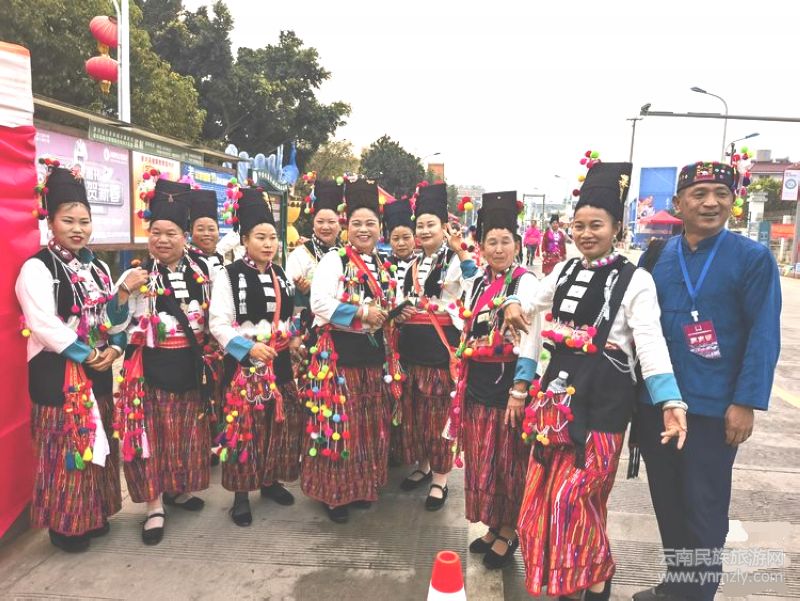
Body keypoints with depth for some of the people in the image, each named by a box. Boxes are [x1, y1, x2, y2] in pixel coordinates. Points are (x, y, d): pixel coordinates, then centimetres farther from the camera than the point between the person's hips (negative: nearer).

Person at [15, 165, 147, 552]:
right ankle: (64, 524, 17)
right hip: (57, 373, -6)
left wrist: (114, 349, -5)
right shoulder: (37, 268, -10)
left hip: (98, 370, 7)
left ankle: (94, 515, 29)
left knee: (98, 444, 14)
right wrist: (88, 355, -15)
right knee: (65, 449, 1)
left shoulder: (97, 267, 11)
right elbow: (44, 325, -18)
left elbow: (113, 317, 12)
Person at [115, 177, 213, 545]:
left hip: (189, 366, 4)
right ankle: (154, 505, 18)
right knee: (151, 434, 4)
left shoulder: (201, 271, 4)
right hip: (151, 367, -3)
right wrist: (126, 292, -24)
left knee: (187, 432, 15)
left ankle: (178, 489, 36)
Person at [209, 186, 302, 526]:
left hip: (280, 362, 6)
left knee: (281, 423, 12)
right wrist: (248, 347, -23)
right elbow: (218, 323, -13)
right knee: (243, 426, 1)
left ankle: (270, 480, 31)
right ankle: (241, 494, 16)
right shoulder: (230, 275, -8)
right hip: (244, 363, -6)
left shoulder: (281, 276, 10)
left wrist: (294, 339, 7)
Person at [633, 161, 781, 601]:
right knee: (666, 500, 16)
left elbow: (764, 335, -8)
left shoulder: (753, 258, -5)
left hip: (714, 407, -4)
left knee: (703, 507, 8)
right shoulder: (656, 257, 5)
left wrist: (746, 402, -13)